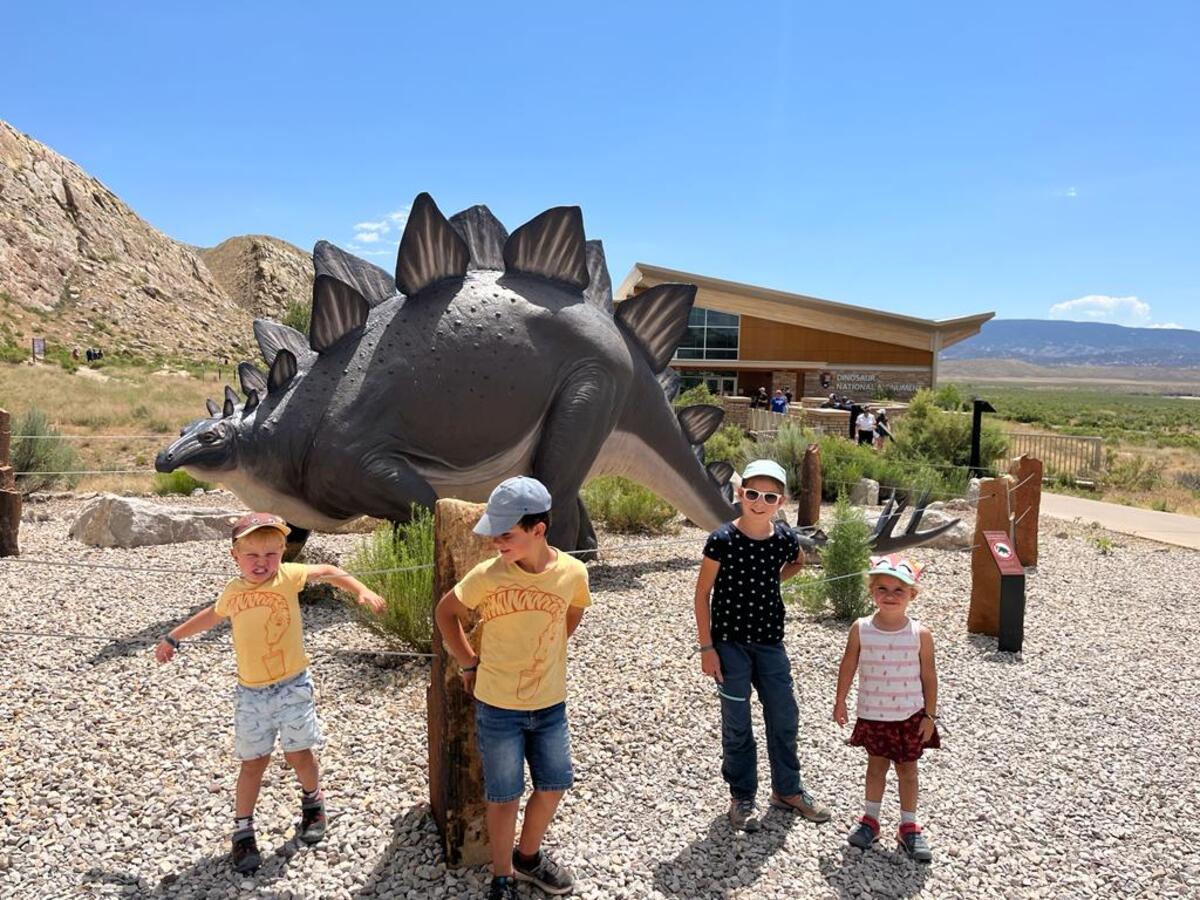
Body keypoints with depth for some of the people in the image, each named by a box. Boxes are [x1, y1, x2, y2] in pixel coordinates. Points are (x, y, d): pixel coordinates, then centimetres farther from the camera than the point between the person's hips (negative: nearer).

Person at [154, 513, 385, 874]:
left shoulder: (287, 576, -11)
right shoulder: (233, 592, 1)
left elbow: (328, 572, 1)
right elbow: (213, 614, 23)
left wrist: (362, 590, -11)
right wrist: (173, 637, 32)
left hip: (292, 686, -2)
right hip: (251, 692, 2)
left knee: (299, 754, 7)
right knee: (253, 762, 7)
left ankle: (313, 802, 36)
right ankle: (243, 831, 23)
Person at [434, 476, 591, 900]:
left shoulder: (572, 572, -14)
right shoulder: (487, 575, -19)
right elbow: (445, 612, -1)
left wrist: (543, 651, 7)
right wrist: (468, 662, -2)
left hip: (551, 703, 3)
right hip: (497, 707, -3)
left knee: (553, 786, 16)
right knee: (505, 796, 9)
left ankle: (528, 856, 43)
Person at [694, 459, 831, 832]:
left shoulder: (785, 538, -5)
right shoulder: (722, 540, -16)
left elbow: (797, 563, 21)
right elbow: (702, 593, -9)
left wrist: (772, 580, 3)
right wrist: (707, 647, -11)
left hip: (770, 641, 4)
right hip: (730, 642, -4)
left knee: (784, 717, 13)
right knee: (736, 724, 7)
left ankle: (788, 790, 33)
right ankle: (742, 798, 24)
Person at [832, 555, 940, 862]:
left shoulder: (920, 635, -12)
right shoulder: (861, 629, -10)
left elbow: (928, 676, -4)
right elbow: (848, 667, 0)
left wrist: (930, 715, -2)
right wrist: (840, 701, 4)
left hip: (910, 716, -1)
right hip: (872, 715, 1)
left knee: (908, 769, 12)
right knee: (876, 766, 15)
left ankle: (909, 827, 26)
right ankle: (870, 819, 31)